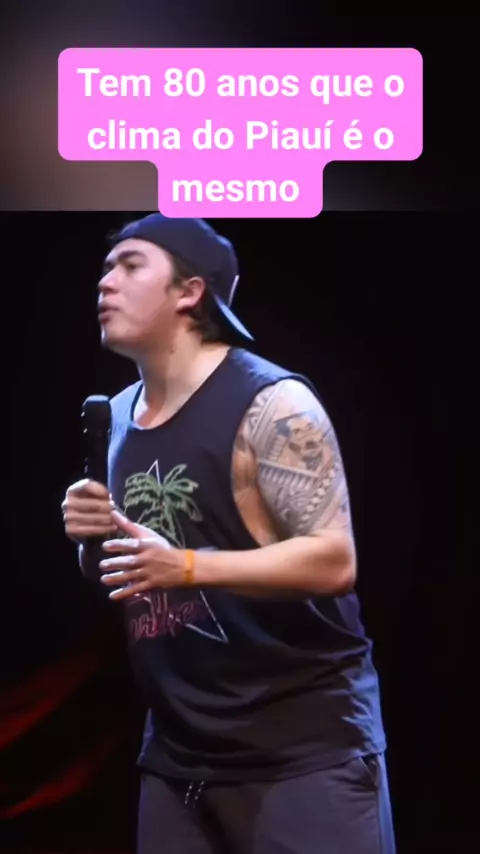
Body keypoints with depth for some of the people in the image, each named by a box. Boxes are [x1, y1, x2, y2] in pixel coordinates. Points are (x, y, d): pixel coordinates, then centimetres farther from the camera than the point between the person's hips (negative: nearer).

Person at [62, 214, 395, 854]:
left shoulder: (270, 404, -13)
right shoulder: (117, 417, 11)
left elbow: (334, 560, -19)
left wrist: (185, 566, -27)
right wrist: (92, 539, -2)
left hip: (306, 741, -7)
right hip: (180, 749, 7)